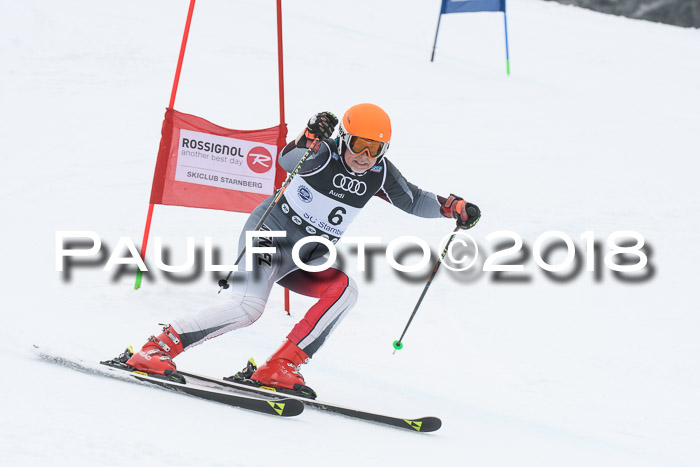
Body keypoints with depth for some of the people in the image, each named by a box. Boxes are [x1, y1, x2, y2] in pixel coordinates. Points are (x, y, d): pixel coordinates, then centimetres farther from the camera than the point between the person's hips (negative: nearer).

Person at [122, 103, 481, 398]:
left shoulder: (379, 174, -1)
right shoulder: (325, 154, -18)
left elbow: (415, 202, 11)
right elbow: (287, 161, -37)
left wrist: (451, 206, -5)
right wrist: (309, 139, -57)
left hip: (309, 259, 7)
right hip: (272, 234, -6)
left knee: (344, 290, -23)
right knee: (248, 308, -27)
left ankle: (279, 368, -22)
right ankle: (156, 350, -16)